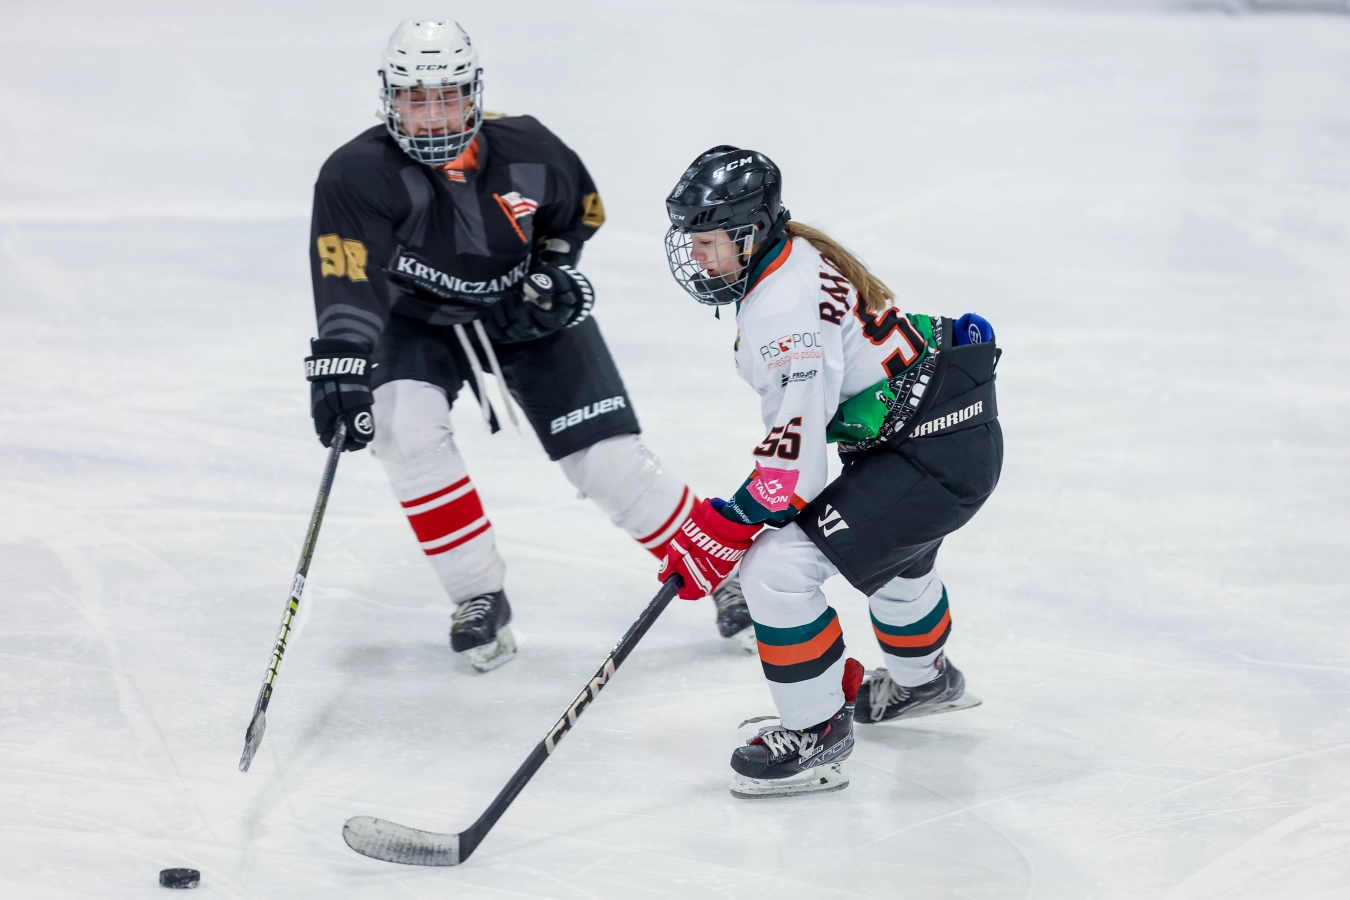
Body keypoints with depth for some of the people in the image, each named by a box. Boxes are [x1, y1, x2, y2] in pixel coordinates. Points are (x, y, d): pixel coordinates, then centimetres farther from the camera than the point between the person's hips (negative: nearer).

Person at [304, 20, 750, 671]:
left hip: (527, 311, 1)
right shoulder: (360, 174, -29)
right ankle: (479, 595, -12)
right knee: (404, 426, -28)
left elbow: (581, 209, 3)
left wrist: (554, 268, -11)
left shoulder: (530, 154, -20)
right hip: (419, 319, 0)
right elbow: (348, 280, -40)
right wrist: (340, 362, -53)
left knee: (609, 462, -5)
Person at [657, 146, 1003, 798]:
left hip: (937, 457, -11)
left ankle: (816, 731, -2)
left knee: (777, 567, -15)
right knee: (895, 549, 38)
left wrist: (722, 530, -21)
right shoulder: (797, 254, 5)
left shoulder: (784, 309, -25)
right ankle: (920, 678, 65)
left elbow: (795, 459, -27)